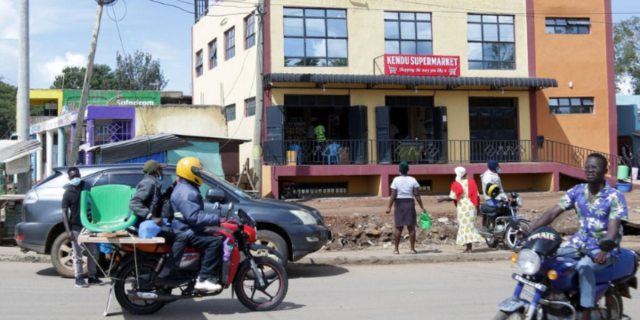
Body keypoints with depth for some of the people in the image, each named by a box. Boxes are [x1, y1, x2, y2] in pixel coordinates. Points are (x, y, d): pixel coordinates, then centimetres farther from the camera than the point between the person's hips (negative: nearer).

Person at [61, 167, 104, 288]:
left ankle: (92, 276, 21)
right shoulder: (68, 193, -5)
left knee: (93, 252, 10)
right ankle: (79, 278, 9)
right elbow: (64, 213, -7)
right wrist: (68, 231, -15)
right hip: (76, 227, -5)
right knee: (78, 254, 0)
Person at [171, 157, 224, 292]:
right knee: (215, 241, -25)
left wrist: (215, 219, 22)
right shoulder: (186, 192, -18)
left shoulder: (187, 188, 19)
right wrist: (216, 219, -28)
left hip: (188, 230, 11)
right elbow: (194, 217, -29)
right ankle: (205, 279, -28)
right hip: (187, 233, -11)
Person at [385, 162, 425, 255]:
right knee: (411, 227, 3)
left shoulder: (396, 180, -3)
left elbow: (393, 195, -10)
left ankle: (396, 249, 5)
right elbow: (417, 195, -5)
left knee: (398, 227, 5)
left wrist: (389, 207, -8)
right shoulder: (413, 180, 0)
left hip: (399, 204, 0)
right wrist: (422, 207, -2)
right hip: (410, 204, 0)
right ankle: (412, 249, 2)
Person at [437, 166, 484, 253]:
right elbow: (477, 196, 5)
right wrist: (477, 207, 12)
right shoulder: (471, 182, 9)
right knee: (470, 225, 11)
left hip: (463, 207, -5)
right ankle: (469, 247, 10)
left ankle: (469, 247, -6)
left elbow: (452, 198, -9)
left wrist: (443, 199, 6)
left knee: (464, 226, -1)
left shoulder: (456, 184, -6)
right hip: (472, 207, 5)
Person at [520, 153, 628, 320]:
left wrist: (603, 252, -40)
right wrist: (527, 233, -14)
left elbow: (613, 229, -21)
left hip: (603, 248, -5)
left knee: (584, 266, -36)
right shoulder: (576, 191, 3)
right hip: (578, 244, 6)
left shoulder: (615, 197, -10)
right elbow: (552, 214, -2)